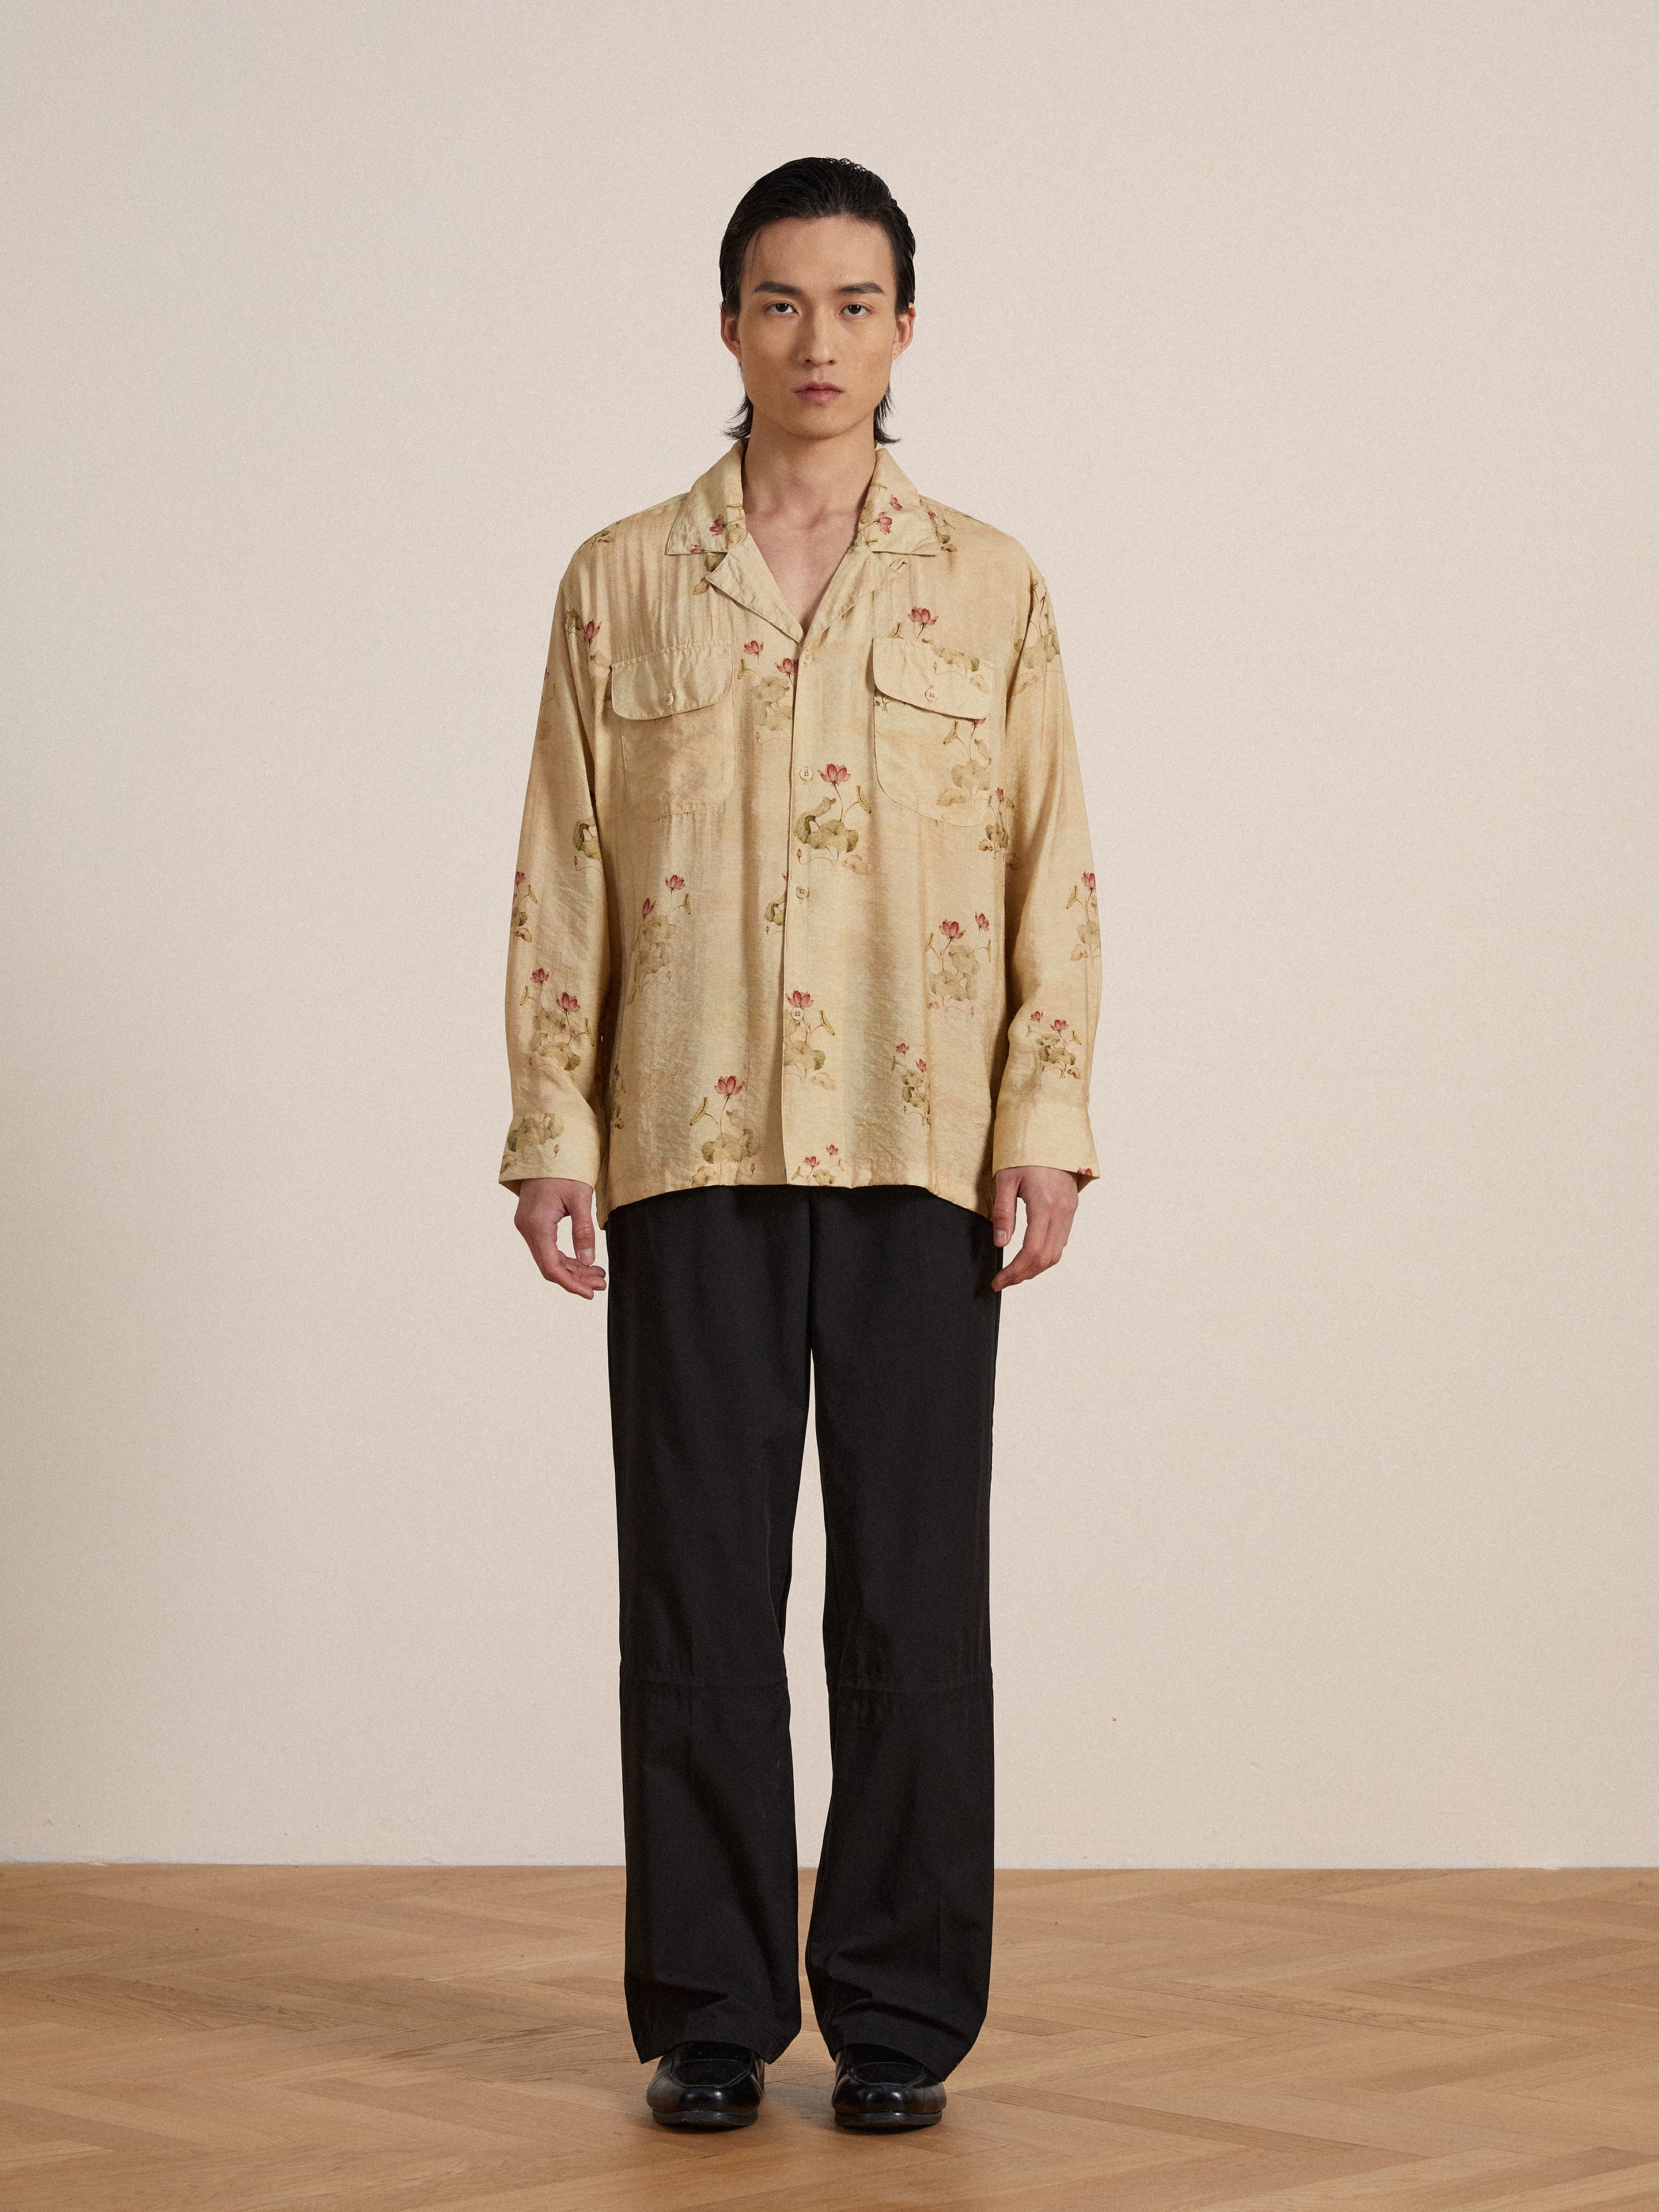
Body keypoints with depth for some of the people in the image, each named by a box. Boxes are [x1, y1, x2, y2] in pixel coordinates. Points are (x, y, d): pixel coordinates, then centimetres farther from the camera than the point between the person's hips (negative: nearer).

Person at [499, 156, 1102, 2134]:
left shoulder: (991, 590, 7)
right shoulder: (622, 583, 7)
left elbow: (1052, 874, 5)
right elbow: (562, 876, 5)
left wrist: (1047, 1123, -5)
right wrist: (550, 1131, -2)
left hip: (921, 1155, 0)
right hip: (690, 1155, 0)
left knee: (913, 1588, 2)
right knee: (698, 1588, 3)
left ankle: (901, 2017, 12)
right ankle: (710, 2016, 13)